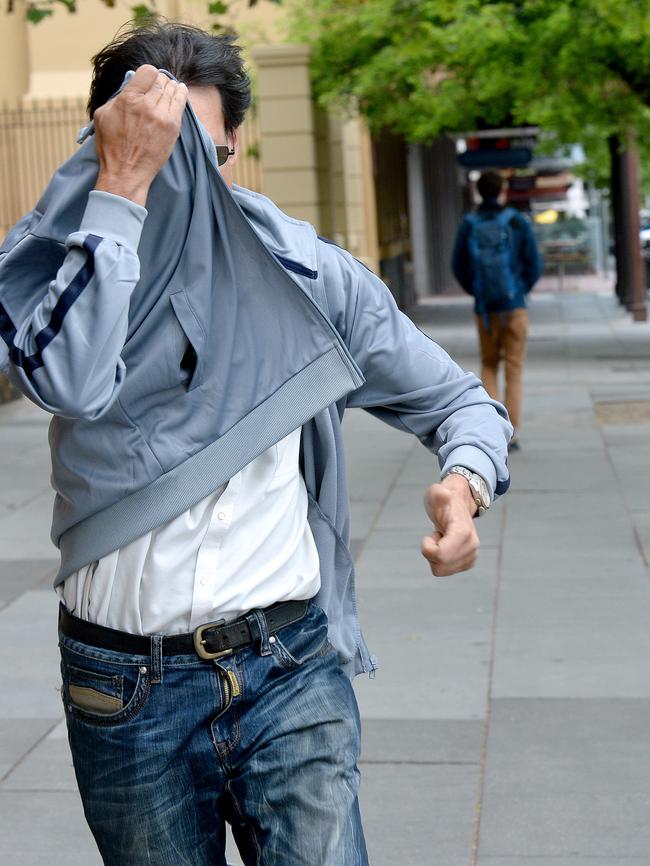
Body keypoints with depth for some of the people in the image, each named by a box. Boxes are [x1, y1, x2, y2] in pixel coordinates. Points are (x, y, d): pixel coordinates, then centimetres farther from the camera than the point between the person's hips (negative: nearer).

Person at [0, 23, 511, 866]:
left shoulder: (308, 274, 1)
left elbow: (458, 400, 9)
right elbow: (71, 381, -26)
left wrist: (466, 481, -13)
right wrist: (122, 188, -24)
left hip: (288, 669, 0)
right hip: (124, 692, 0)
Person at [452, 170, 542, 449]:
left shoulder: (469, 226, -2)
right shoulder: (518, 222, -6)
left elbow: (459, 267, 2)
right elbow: (534, 265, -4)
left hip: (484, 308, 2)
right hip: (515, 305, -2)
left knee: (489, 366, 17)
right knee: (514, 368, 4)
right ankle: (512, 432, -1)